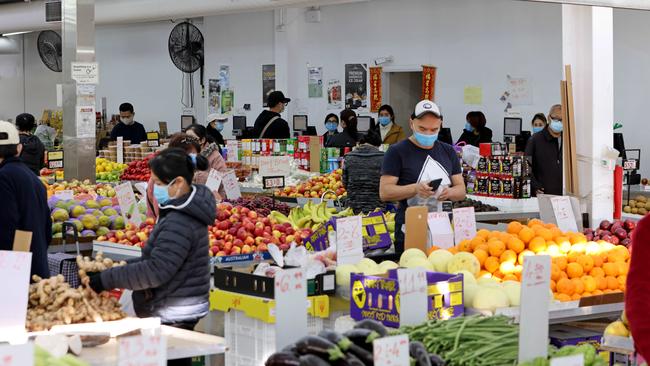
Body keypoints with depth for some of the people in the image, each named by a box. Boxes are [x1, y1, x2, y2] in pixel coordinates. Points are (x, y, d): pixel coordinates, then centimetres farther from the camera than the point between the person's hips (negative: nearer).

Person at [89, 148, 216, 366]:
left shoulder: (179, 223, -22)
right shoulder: (182, 212, 11)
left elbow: (156, 271, -26)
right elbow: (157, 257, 18)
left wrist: (106, 280, -22)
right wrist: (121, 269, 7)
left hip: (174, 317, -10)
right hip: (178, 312, 10)